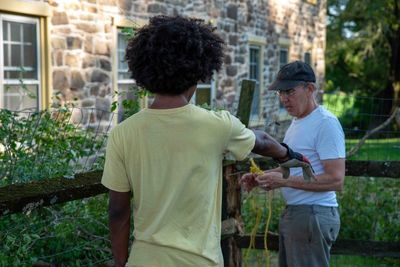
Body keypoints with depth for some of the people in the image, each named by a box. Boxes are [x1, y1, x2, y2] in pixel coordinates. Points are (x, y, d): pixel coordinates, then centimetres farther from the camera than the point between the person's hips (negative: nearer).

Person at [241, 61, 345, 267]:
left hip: (314, 214, -9)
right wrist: (260, 177, 8)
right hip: (293, 212, 9)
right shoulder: (297, 122, 16)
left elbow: (336, 180, -20)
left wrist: (284, 180, -22)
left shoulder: (325, 123, -15)